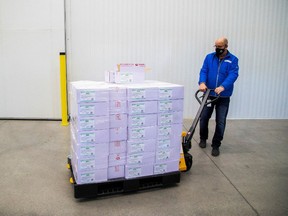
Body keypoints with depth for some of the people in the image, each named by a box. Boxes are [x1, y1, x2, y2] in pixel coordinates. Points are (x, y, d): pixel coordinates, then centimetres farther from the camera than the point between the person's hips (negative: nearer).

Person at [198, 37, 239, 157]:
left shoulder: (233, 60, -2)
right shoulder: (209, 57, 5)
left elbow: (233, 75, -15)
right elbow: (203, 71, -4)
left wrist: (222, 87, -32)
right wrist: (202, 83, -25)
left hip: (223, 96, -2)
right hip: (208, 94, 2)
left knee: (220, 122, 0)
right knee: (204, 117, 8)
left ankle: (216, 145, 13)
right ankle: (203, 138, 32)